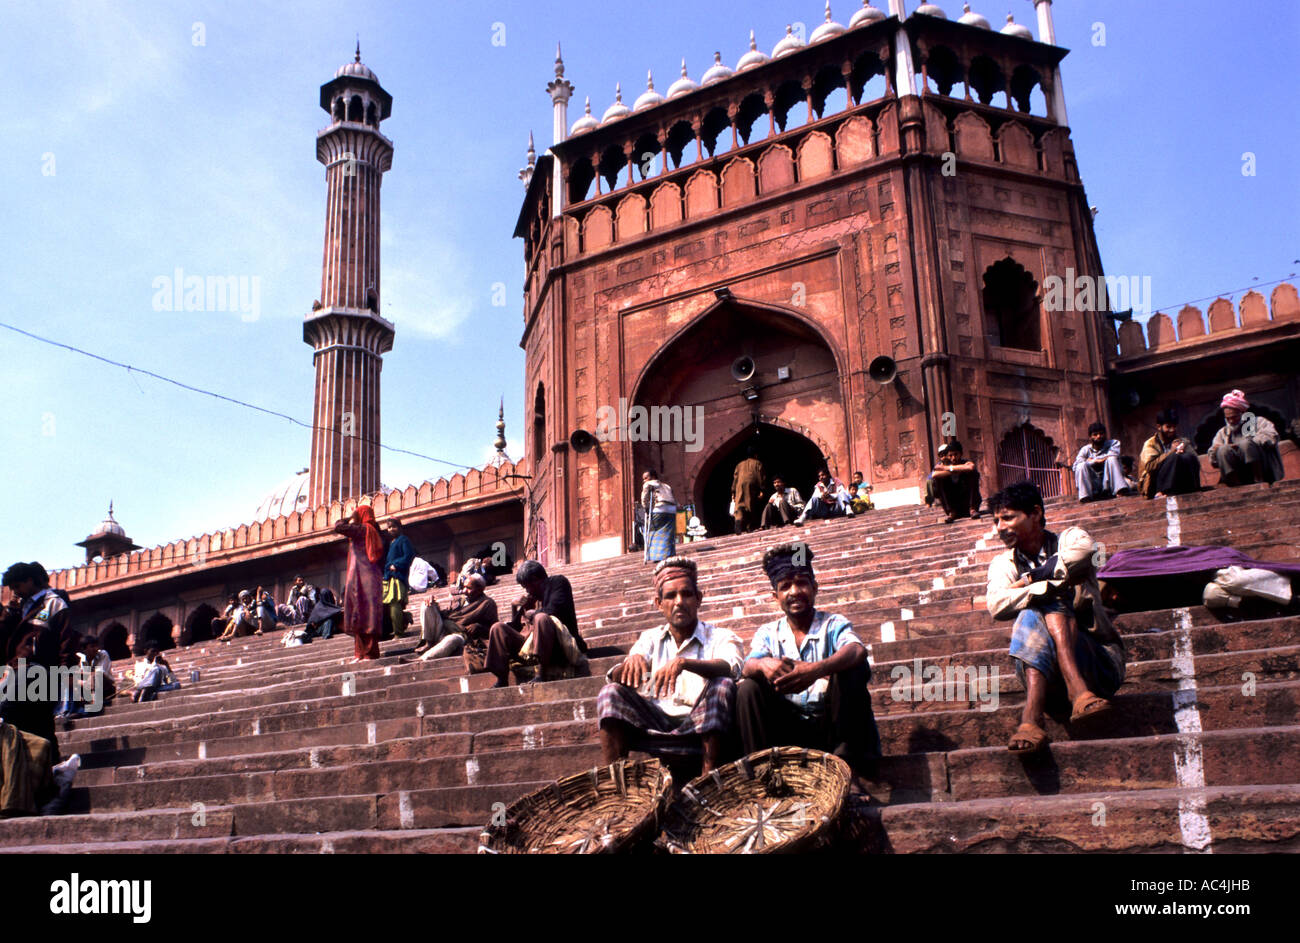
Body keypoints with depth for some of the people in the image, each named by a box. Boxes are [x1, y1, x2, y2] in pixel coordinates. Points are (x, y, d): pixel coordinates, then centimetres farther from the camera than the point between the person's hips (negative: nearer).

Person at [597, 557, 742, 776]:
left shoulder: (721, 637, 8)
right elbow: (614, 677, 3)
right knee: (611, 694, -15)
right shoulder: (650, 639, 18)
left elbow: (730, 668, -16)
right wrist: (632, 660, -22)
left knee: (723, 685, -28)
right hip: (655, 722, 3)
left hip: (700, 729, -3)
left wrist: (683, 662, -35)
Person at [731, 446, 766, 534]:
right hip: (752, 487, -2)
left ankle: (739, 528, -31)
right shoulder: (758, 463, 15)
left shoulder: (740, 464, 24)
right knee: (752, 508, 3)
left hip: (740, 487, 2)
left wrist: (733, 493, 14)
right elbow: (761, 477, 2)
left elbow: (735, 478, 16)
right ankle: (751, 529, -4)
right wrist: (761, 490, -3)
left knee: (740, 508, -11)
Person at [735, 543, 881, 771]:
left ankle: (846, 765, -27)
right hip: (788, 725, 2)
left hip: (829, 724, -2)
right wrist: (764, 664, -37)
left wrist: (818, 669, -45)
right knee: (748, 689, -19)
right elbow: (748, 667, -10)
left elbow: (858, 650, -24)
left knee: (854, 669, -25)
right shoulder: (767, 633, 10)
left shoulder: (834, 624, 1)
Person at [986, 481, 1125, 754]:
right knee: (1031, 617, -27)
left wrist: (1029, 580, -11)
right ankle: (1031, 721, -47)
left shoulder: (1070, 539, 6)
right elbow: (996, 606, -12)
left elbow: (1083, 551, -22)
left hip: (1099, 663, -1)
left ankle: (1030, 719, -42)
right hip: (1050, 675, 1)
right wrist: (1054, 585, -20)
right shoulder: (1003, 565, 11)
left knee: (1049, 607, -25)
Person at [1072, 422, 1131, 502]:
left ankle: (1120, 489, -34)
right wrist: (1096, 461, -15)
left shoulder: (1113, 443, 4)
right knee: (1082, 465, -21)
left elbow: (1114, 454, -20)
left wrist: (1092, 460, -11)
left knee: (1111, 459, -22)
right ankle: (1085, 495, -32)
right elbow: (1076, 466, -11)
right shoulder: (1085, 450, 6)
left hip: (1109, 482, -1)